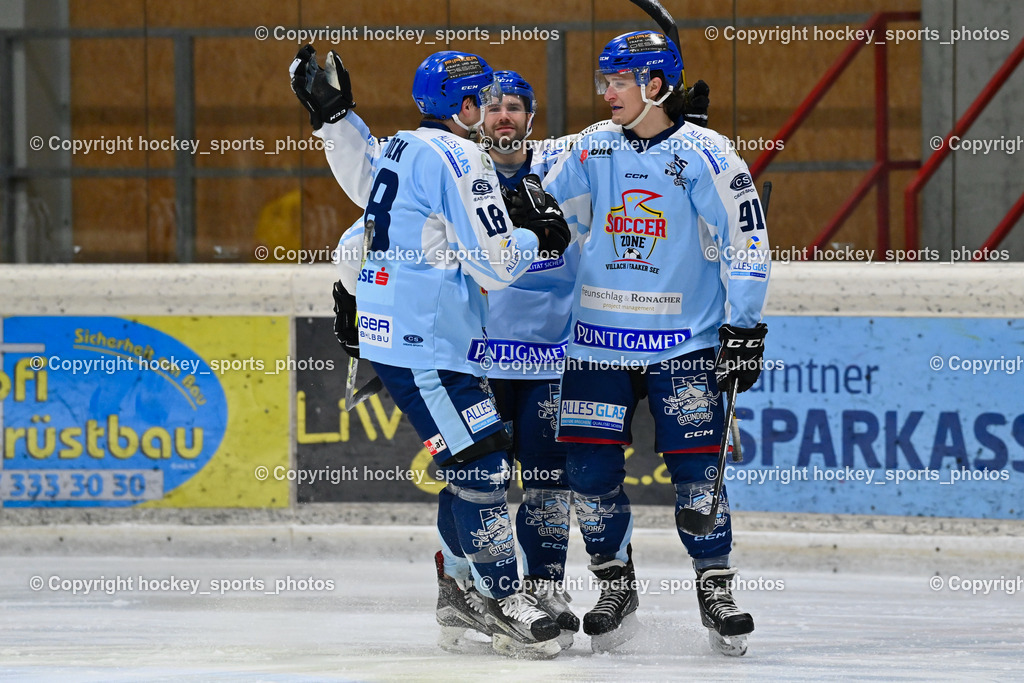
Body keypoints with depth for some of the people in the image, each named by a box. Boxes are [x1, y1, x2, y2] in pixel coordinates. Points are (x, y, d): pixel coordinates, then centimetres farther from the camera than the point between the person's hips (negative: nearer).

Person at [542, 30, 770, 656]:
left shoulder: (705, 155, -8)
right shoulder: (591, 150, 4)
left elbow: (746, 240, -6)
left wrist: (744, 330, -9)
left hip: (686, 341, -4)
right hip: (601, 338, 4)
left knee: (695, 465, -8)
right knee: (590, 464, -1)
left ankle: (716, 589, 6)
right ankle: (617, 585, 15)